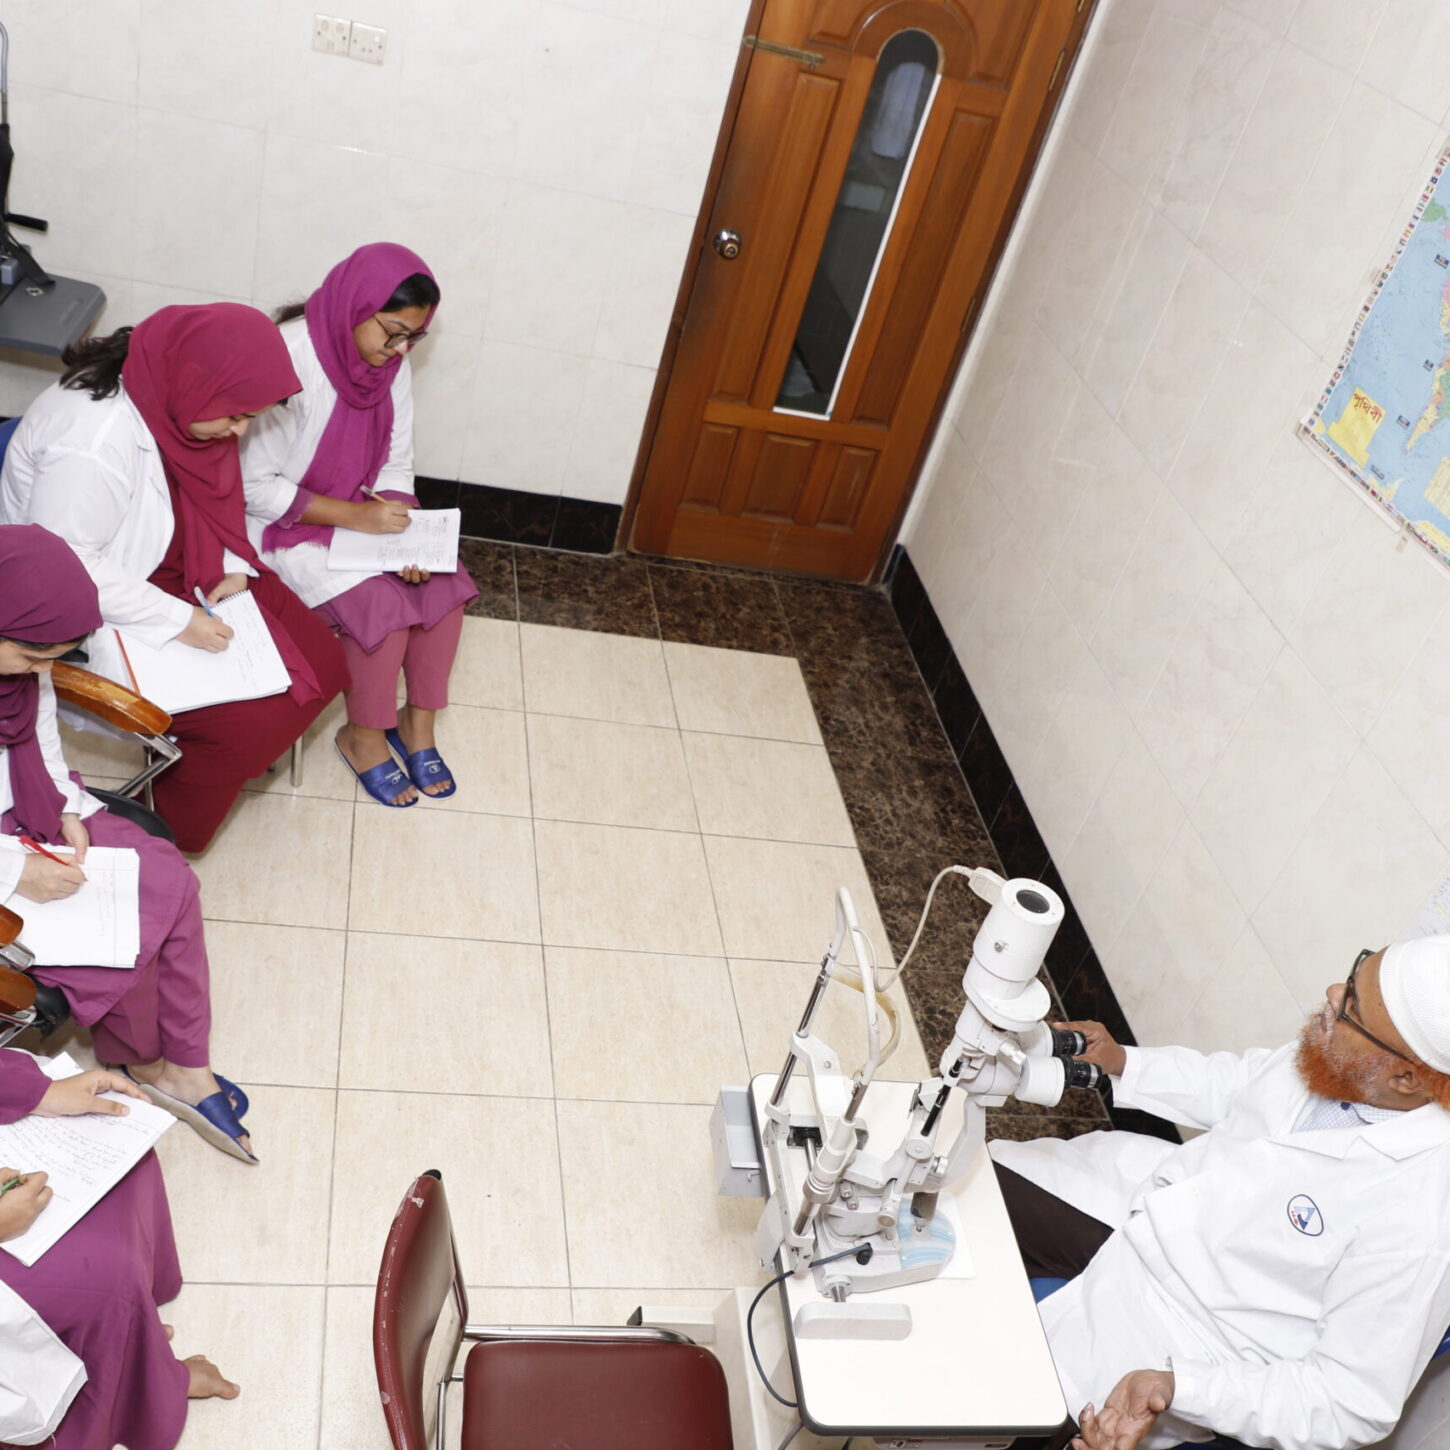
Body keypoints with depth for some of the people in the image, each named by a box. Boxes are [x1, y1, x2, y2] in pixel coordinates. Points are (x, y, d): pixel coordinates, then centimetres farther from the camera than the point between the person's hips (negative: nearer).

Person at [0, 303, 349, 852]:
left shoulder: (176, 396, -6)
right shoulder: (93, 439, -33)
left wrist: (233, 566, -7)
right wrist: (175, 619, -27)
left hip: (180, 573, 9)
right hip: (94, 616, -8)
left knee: (320, 663, -1)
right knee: (245, 723, -18)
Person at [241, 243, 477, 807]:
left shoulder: (392, 365, -5)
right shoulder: (288, 359, -26)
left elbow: (395, 466, 3)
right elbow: (254, 486, -23)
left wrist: (403, 534, -15)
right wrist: (354, 515, -28)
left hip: (362, 512, 7)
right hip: (285, 524, -7)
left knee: (444, 583, -12)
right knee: (381, 603, -24)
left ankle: (418, 719, 7)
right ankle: (363, 737, 0)